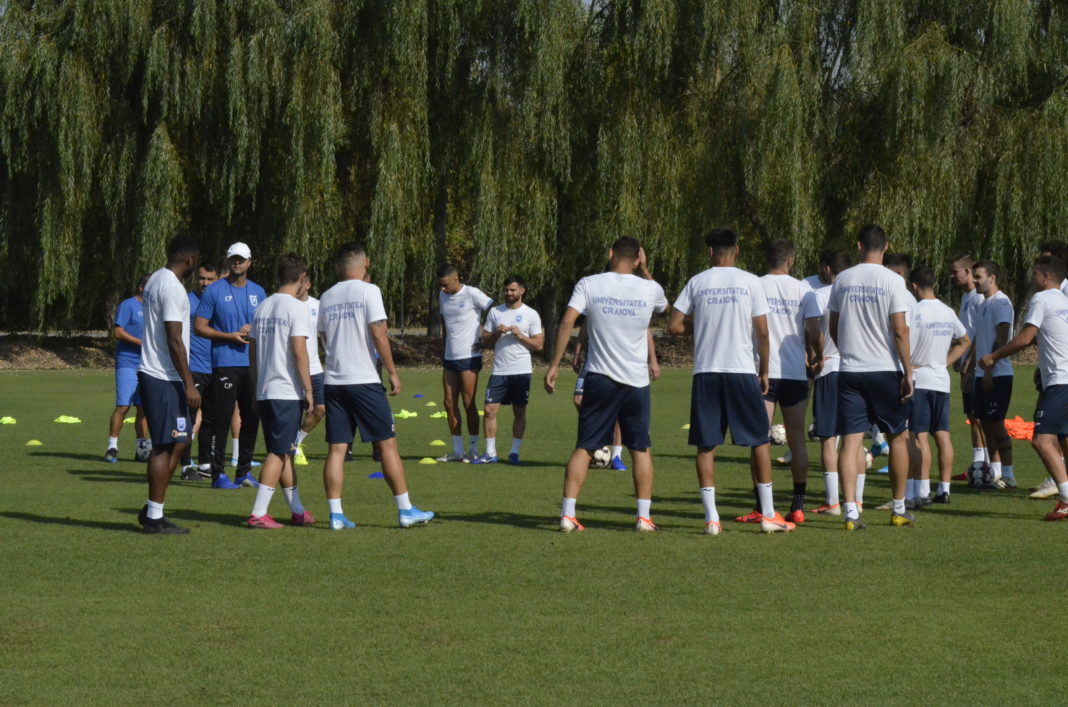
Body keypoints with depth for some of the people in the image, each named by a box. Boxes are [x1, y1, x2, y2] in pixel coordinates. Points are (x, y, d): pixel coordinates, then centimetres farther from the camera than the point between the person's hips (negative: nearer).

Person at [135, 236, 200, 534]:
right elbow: (174, 339, -20)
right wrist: (189, 384, -18)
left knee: (179, 440, 15)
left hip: (152, 373, 10)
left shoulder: (155, 280, 14)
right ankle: (154, 518, 0)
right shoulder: (172, 288, -17)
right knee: (166, 445, -4)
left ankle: (152, 510, 17)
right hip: (164, 378, -10)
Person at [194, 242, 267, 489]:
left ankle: (245, 471, 17)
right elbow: (199, 327, -2)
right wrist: (230, 336, -12)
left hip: (253, 364, 5)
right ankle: (218, 474, -4)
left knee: (252, 418, 7)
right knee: (222, 417, -7)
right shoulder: (214, 291, 0)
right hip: (225, 364, -5)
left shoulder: (258, 292, 14)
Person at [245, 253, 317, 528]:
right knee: (279, 452, -5)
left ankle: (298, 511, 21)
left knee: (283, 452, 14)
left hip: (264, 392, 8)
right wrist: (308, 390, -12)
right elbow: (298, 351, -16)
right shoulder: (296, 307, -10)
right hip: (288, 392, -8)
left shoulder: (262, 307, 13)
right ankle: (258, 513, -10)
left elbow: (252, 352, 15)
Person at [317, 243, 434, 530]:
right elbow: (378, 334, -11)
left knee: (336, 449, 5)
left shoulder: (326, 298, 10)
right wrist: (392, 372, -5)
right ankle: (406, 511, 3)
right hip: (364, 380, -5)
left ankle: (335, 515, 1)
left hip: (333, 381, 5)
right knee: (387, 444, 1)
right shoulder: (368, 291, -6)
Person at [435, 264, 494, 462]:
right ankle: (457, 451, 12)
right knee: (450, 403, 5)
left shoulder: (472, 294, -12)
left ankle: (474, 449, 5)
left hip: (469, 357, -7)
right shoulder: (443, 296, 9)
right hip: (449, 357, 7)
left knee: (469, 403, -4)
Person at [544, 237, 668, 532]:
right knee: (641, 449, 11)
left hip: (599, 379, 0)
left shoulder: (589, 285, -4)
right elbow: (664, 306, 25)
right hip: (637, 382, 0)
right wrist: (645, 269, 27)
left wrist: (554, 366, -9)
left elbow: (567, 322, -12)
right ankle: (644, 517, 9)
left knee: (584, 447, 4)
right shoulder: (649, 289, 1)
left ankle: (568, 514, -3)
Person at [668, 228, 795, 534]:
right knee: (759, 441, 9)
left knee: (706, 445, 5)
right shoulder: (750, 282, -1)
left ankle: (711, 517, -1)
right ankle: (768, 515, 9)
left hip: (705, 373, 1)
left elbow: (674, 326, 2)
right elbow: (762, 331, -3)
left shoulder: (697, 282, 3)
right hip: (743, 371, -1)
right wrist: (764, 371, 7)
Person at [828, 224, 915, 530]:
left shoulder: (843, 279, 4)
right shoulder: (892, 281, -7)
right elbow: (900, 331, -11)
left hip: (849, 370, 2)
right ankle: (899, 509, 18)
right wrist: (908, 372, -5)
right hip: (886, 369, -2)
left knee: (850, 440, 0)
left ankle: (850, 511, -9)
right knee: (897, 437, 13)